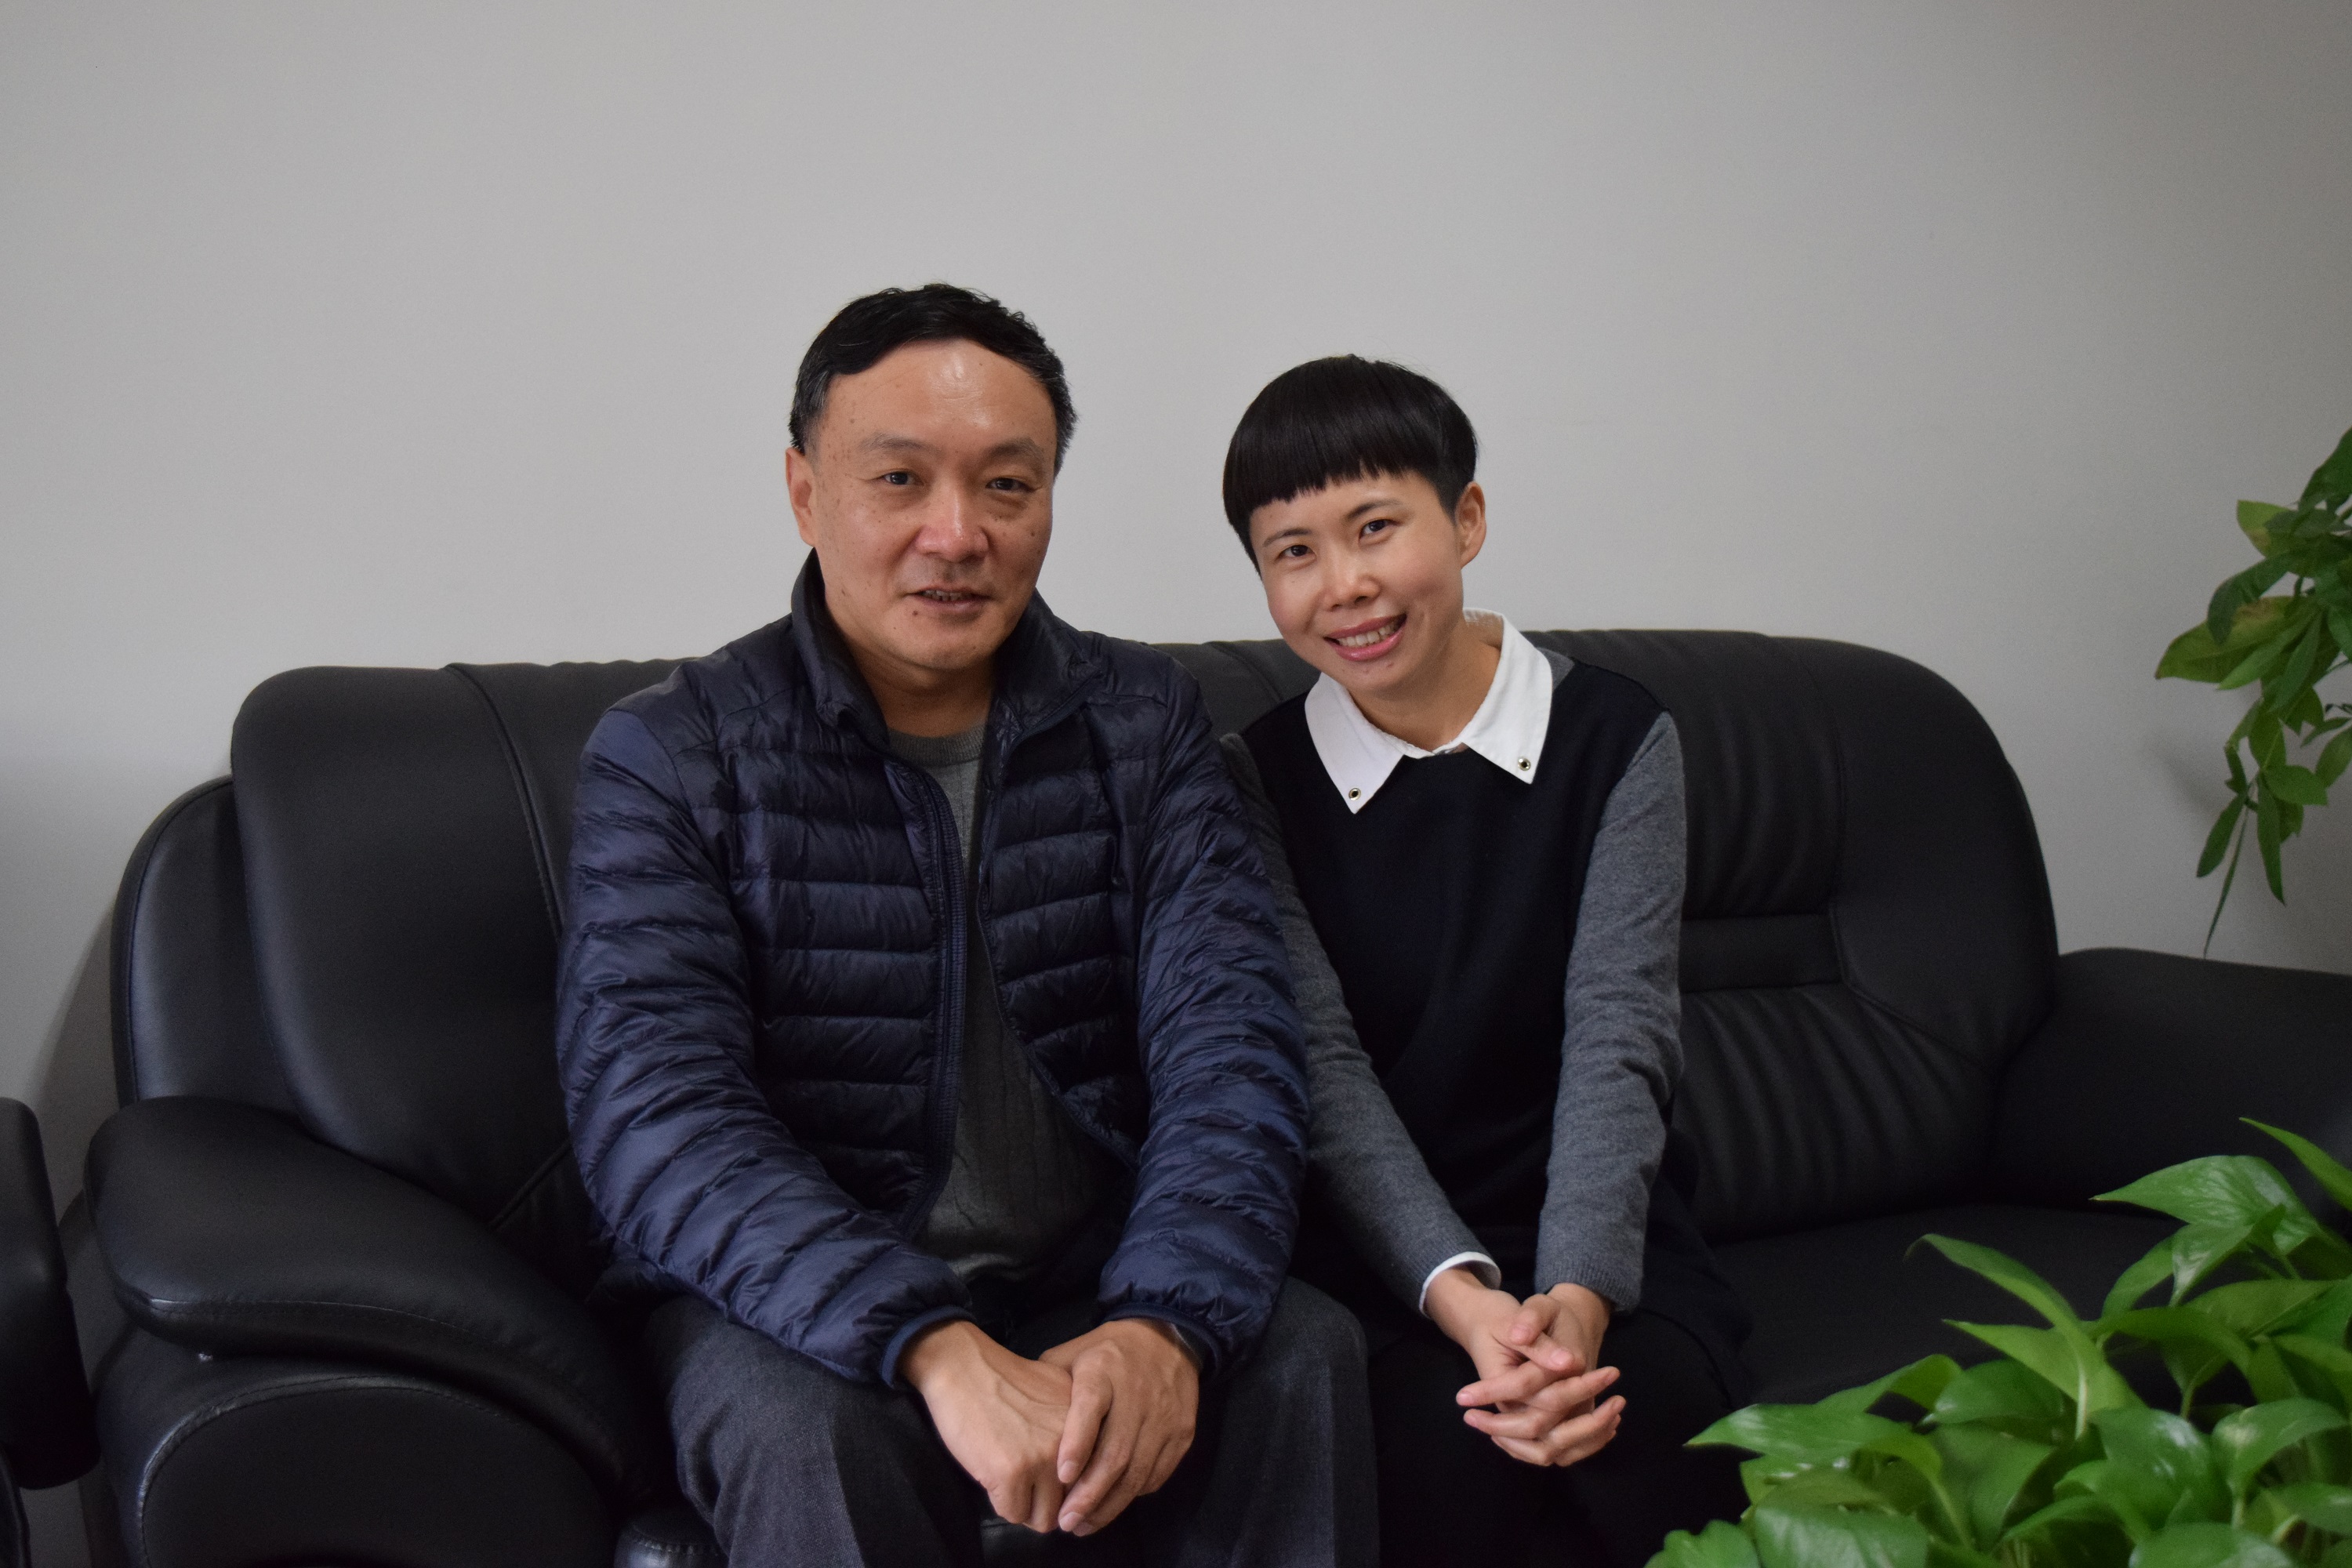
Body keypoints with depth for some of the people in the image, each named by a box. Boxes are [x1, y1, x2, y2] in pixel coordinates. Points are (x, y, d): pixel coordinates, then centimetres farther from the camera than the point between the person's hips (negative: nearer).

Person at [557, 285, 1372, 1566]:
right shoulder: (665, 758, -5)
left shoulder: (1144, 719, 4)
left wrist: (1164, 1319, -28)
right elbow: (655, 1116, -18)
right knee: (809, 1429, -33)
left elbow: (1231, 1040, -7)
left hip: (1094, 1277, 2)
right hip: (803, 1302, -1)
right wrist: (936, 1348, -33)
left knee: (1301, 1354, -26)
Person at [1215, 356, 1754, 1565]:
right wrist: (1462, 1294, -24)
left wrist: (1578, 1295, -25)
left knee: (1656, 1424, -29)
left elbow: (1618, 1039, -8)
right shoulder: (1255, 783, 2)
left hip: (1597, 1229, 1)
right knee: (1443, 1443, -30)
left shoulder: (1616, 741, 2)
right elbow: (1326, 1069, -7)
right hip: (1377, 1246, 0)